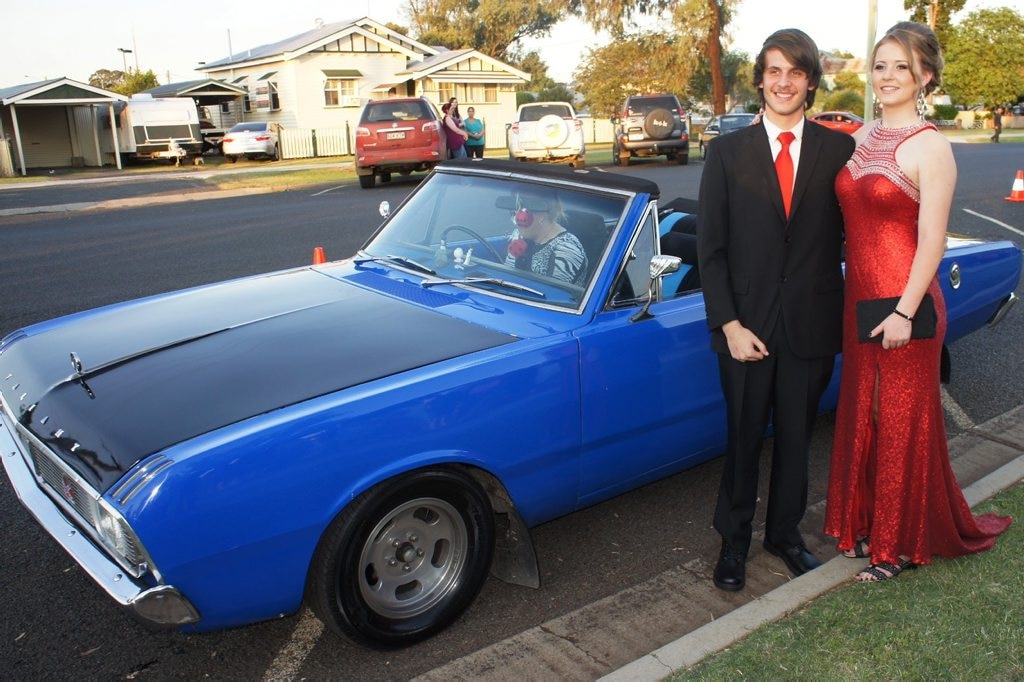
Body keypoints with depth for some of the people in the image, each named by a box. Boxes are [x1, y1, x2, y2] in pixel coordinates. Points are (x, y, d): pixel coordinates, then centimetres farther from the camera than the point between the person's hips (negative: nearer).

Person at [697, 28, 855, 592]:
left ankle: (785, 533, 35)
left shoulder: (839, 149, 1)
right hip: (747, 325, -1)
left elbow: (852, 234, 2)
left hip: (812, 325, 1)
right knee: (743, 439, 10)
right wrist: (730, 325, -10)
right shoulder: (727, 152, -1)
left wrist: (849, 314, -7)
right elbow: (710, 247, -4)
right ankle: (733, 541, 28)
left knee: (796, 438, 15)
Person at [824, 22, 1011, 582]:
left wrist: (905, 311, -18)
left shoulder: (930, 147, -11)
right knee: (860, 413, 15)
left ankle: (901, 541, 23)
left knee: (903, 420, 6)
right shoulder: (863, 137, 9)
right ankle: (866, 522, 33)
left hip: (903, 303, -7)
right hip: (859, 298, 7)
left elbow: (932, 240, -15)